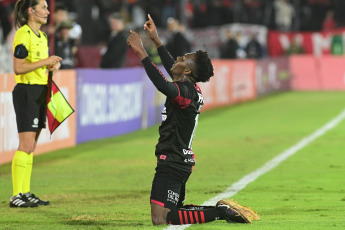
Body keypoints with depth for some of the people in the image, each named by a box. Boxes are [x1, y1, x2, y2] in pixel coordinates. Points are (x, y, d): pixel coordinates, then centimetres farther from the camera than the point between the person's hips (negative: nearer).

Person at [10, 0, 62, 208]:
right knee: (26, 144, -12)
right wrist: (45, 62, -18)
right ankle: (16, 196, -11)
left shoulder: (41, 36, 16)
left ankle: (26, 192, 13)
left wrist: (51, 66, 7)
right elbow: (18, 68, -19)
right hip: (27, 92, -9)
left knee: (31, 146, 9)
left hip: (40, 93, 9)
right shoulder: (23, 35, -13)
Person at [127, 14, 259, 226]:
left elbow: (164, 85, -40)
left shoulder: (185, 92, -18)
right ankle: (223, 209, 16)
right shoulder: (192, 89, 11)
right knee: (174, 210, 24)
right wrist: (156, 40, 35)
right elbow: (172, 69, 30)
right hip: (181, 161, 10)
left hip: (172, 164, -10)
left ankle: (220, 212, -13)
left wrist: (142, 53, -37)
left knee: (161, 219, -17)